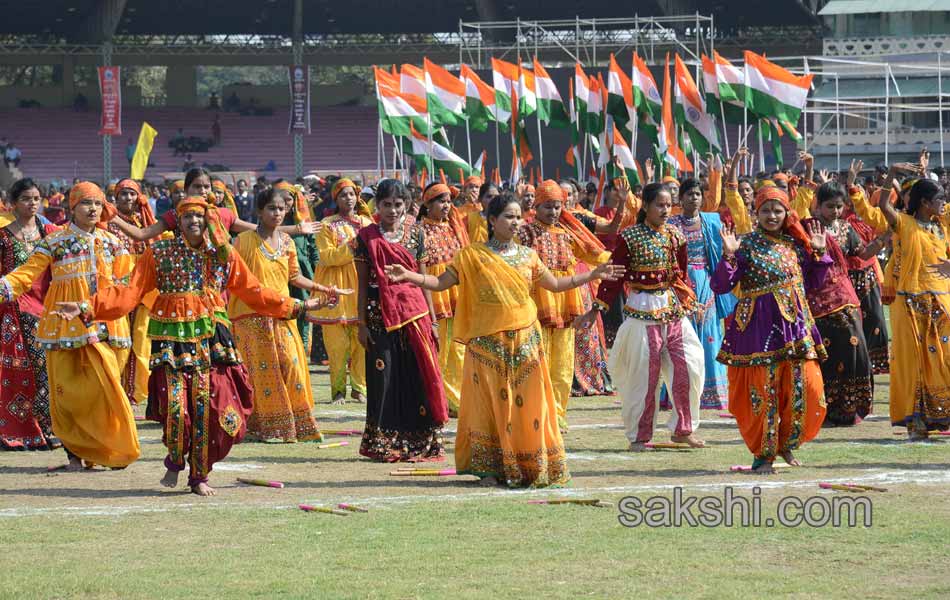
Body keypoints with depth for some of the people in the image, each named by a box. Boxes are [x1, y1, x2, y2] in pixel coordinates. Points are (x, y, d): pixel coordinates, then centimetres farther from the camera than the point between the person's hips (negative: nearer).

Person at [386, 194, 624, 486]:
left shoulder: (527, 256, 10)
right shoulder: (473, 255, -1)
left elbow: (555, 284, 19)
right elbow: (441, 282, -4)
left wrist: (594, 275, 17)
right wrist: (409, 275, -19)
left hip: (525, 340, 3)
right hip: (487, 342, -3)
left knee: (527, 404, 1)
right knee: (490, 403, -1)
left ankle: (530, 467, 9)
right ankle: (490, 469, 5)